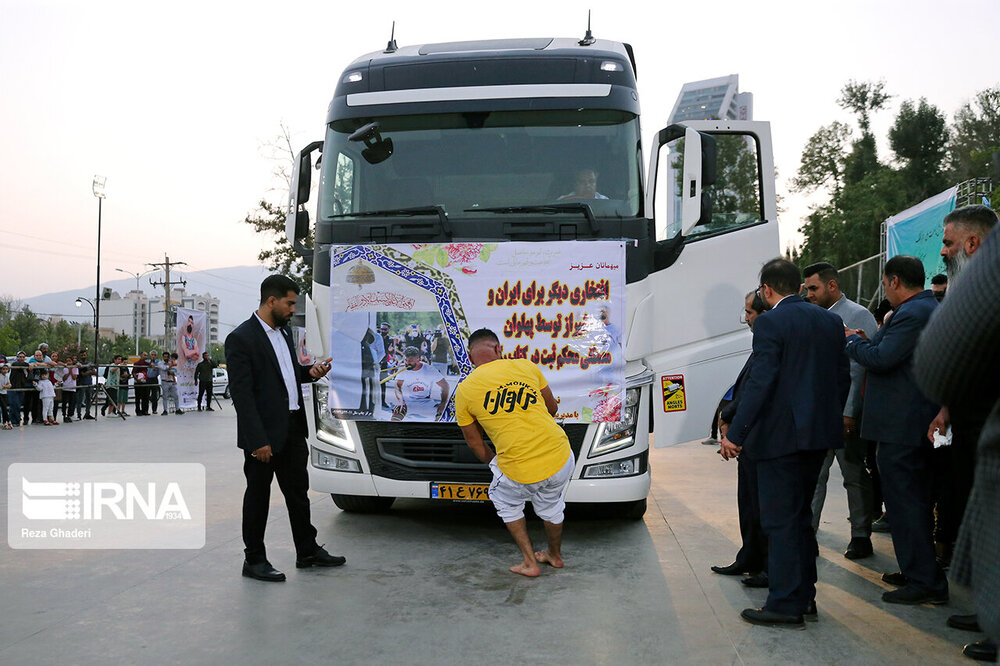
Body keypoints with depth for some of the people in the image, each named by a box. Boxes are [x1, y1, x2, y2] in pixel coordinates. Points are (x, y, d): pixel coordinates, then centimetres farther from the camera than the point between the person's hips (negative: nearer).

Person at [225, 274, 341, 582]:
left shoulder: (284, 331, 11)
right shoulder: (241, 338, -15)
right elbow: (241, 394, -18)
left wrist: (309, 372, 2)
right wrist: (257, 441, -21)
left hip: (293, 428, 8)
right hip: (264, 433, -8)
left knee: (298, 492, 17)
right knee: (258, 496, 6)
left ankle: (307, 551, 30)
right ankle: (254, 560, 19)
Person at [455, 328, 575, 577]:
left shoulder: (464, 390, 0)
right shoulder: (526, 366, 5)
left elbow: (474, 443, 10)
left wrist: (493, 464, 27)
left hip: (521, 473, -3)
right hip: (562, 459, 3)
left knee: (505, 502, 30)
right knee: (551, 505, 31)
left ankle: (530, 563, 31)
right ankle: (555, 555, 53)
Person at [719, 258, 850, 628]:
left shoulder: (771, 323, -13)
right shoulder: (831, 321, 9)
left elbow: (760, 382, -18)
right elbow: (842, 378, 12)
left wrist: (735, 434, -15)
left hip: (781, 435, -8)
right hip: (820, 433, 8)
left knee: (780, 521, -1)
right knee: (800, 516, 18)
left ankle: (785, 604, 4)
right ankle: (804, 597, 25)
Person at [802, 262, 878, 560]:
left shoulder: (858, 316, -7)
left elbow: (861, 367, -12)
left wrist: (849, 413, -16)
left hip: (845, 414, -6)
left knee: (855, 477, 6)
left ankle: (861, 538, 17)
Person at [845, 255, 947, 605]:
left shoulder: (911, 313, -18)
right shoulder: (930, 308, 16)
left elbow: (881, 359, -22)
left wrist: (853, 340, -6)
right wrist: (867, 342, 12)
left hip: (900, 427, -11)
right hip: (919, 423, 11)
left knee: (904, 501, -5)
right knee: (916, 500, 18)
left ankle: (925, 582, 0)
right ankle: (919, 572, 29)